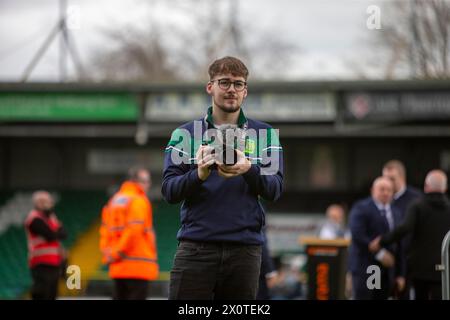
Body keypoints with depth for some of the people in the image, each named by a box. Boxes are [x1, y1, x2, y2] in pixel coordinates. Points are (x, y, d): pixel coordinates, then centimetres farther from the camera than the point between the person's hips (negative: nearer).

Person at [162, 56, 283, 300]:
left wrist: (249, 170, -20)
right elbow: (169, 192, 1)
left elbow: (274, 190, 1)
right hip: (195, 249, -1)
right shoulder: (184, 134, 9)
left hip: (244, 249, 1)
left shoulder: (264, 134, 11)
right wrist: (198, 174, -20)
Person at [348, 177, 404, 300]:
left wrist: (399, 274, 14)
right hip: (364, 268, -6)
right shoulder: (361, 208, -3)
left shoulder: (394, 214, 18)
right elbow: (357, 235, -15)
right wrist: (379, 253, -18)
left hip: (387, 271, 6)